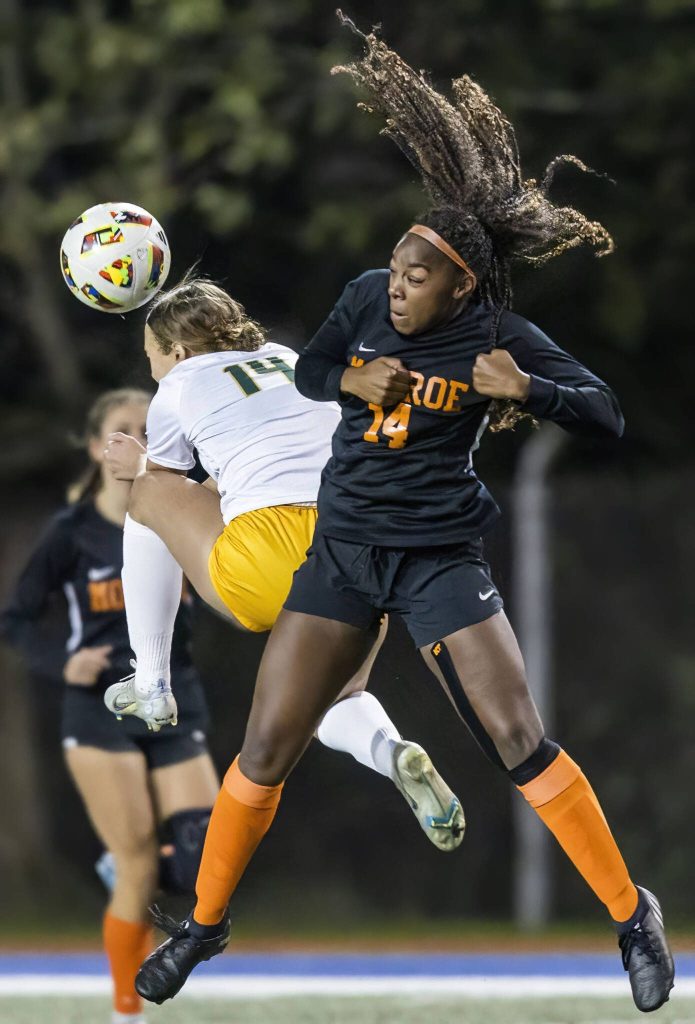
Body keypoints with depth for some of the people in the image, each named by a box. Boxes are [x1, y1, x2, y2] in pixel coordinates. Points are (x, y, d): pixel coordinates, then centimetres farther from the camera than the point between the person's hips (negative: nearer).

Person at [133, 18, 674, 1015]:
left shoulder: (498, 334, -13)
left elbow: (605, 412, -11)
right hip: (342, 550, 3)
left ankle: (632, 915, 1)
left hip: (439, 557, -3)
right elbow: (305, 372, 13)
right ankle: (204, 922, 20)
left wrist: (526, 391, -30)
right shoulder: (367, 297, -3)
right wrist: (352, 379, -10)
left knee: (520, 742, -12)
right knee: (266, 752, 2)